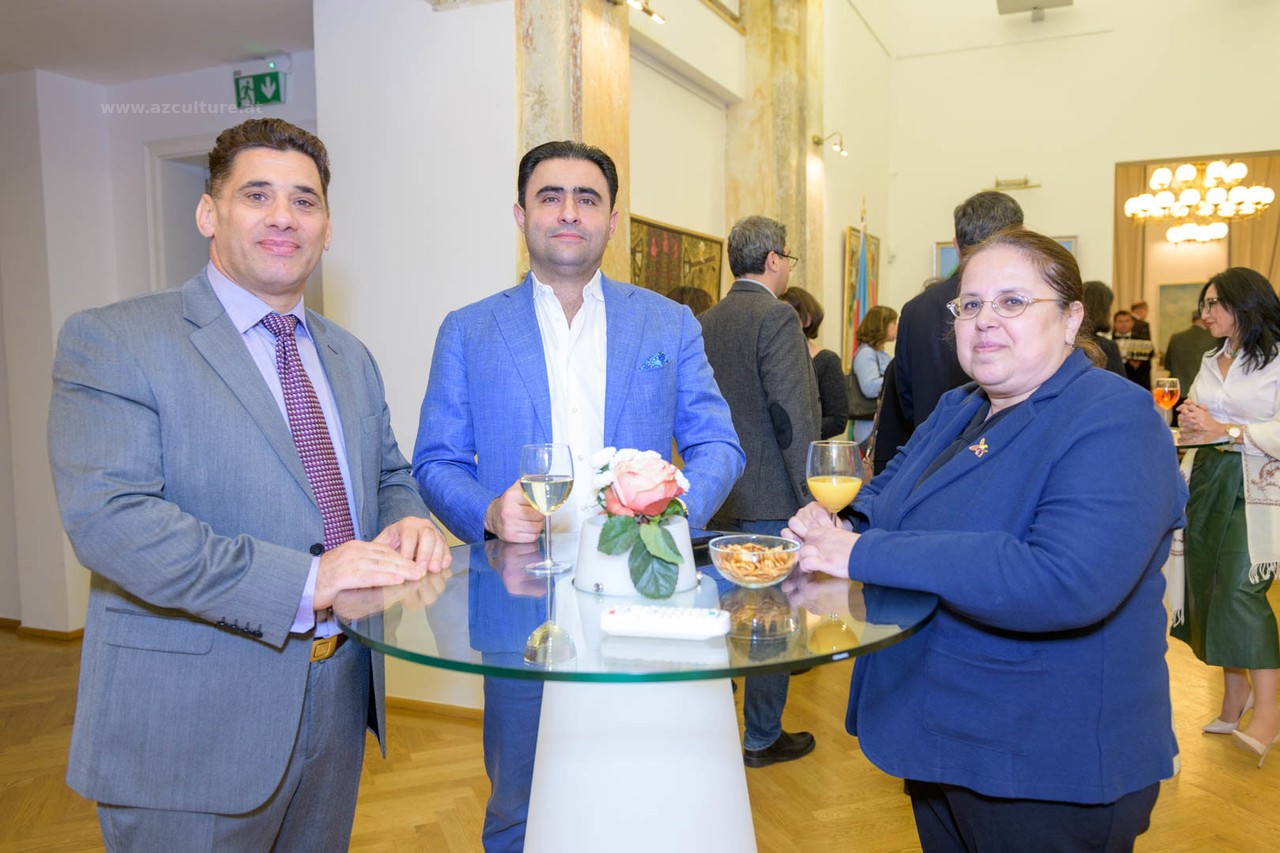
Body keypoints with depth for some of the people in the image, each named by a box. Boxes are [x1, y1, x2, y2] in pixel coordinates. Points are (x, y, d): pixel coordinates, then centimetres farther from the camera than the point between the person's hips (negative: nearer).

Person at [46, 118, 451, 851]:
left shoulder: (350, 358, 11)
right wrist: (303, 581, -29)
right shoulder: (111, 342, -10)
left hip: (338, 702, 6)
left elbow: (391, 477, 17)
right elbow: (109, 518, -21)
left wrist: (410, 522, -8)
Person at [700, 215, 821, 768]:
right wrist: (812, 499, -14)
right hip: (769, 499, -7)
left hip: (719, 497, 8)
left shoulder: (706, 322, 7)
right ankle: (761, 738, 20)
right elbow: (794, 419, -20)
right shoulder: (776, 317, -15)